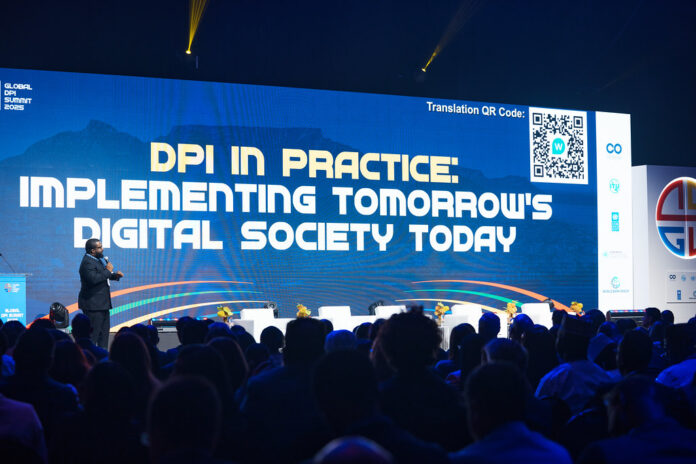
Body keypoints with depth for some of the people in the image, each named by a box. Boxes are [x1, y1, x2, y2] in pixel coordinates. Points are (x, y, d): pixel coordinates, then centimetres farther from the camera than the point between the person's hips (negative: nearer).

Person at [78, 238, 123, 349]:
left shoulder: (98, 260, 13)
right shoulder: (87, 262, -19)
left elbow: (103, 276, 27)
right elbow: (93, 279, -33)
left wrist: (115, 275, 8)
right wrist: (108, 270, -22)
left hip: (102, 303, 11)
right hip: (93, 304, -11)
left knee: (104, 329, 16)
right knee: (94, 331, -8)